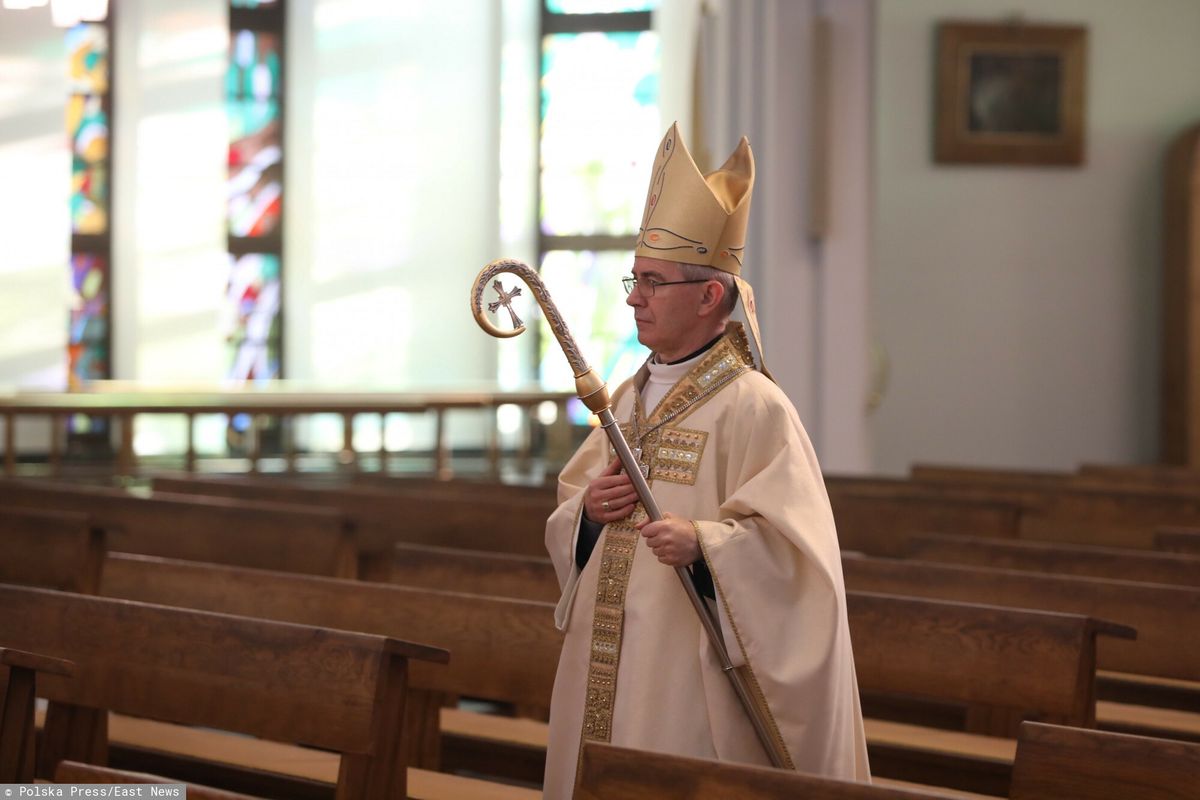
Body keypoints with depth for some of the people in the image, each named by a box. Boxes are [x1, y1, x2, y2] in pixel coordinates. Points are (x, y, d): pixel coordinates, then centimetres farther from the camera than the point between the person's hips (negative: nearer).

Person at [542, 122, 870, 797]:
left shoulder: (753, 406, -10)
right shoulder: (628, 398, 14)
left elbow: (789, 545, -16)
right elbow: (566, 515, 20)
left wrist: (703, 542, -31)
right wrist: (587, 510, -2)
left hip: (689, 678, -7)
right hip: (606, 669, 7)